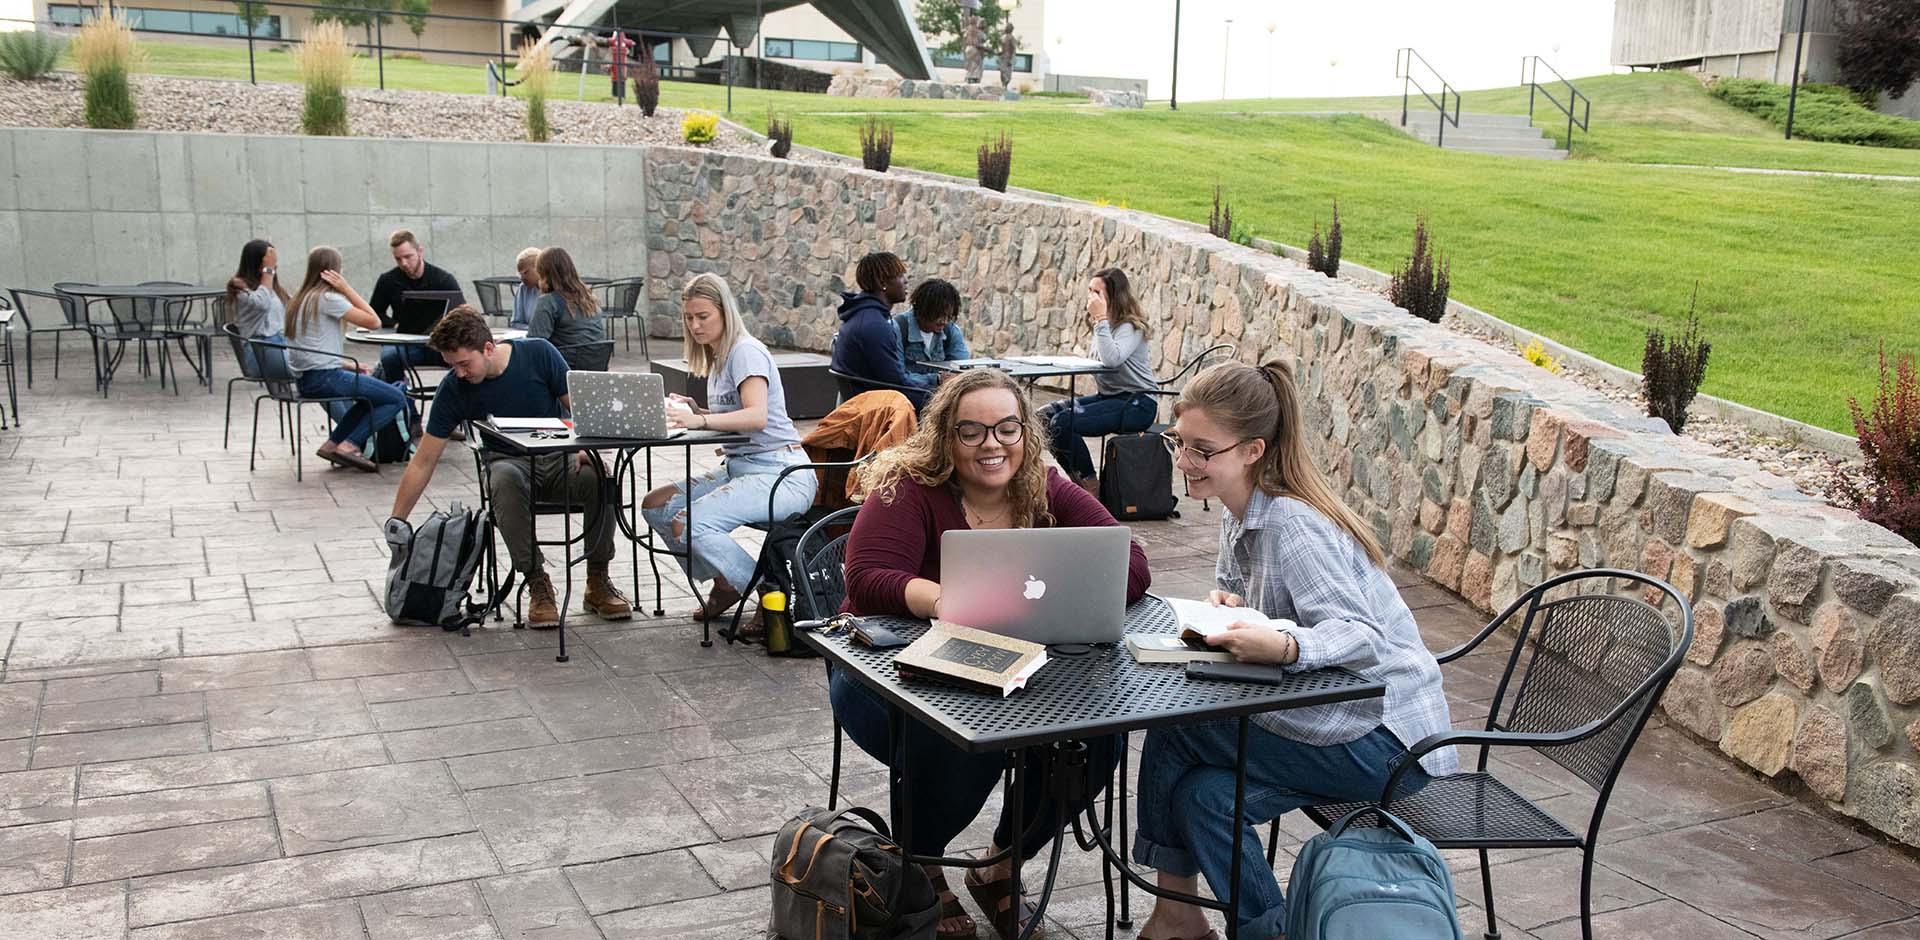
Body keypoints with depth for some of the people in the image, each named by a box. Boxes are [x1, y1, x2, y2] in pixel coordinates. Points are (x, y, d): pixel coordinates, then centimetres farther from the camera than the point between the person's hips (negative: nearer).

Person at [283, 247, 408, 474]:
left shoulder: (301, 299, 16)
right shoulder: (327, 298, -11)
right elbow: (373, 321, -13)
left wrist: (346, 366, 14)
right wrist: (347, 288, -9)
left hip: (305, 378, 10)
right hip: (325, 378, -10)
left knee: (372, 395, 27)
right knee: (397, 399, -7)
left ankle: (333, 444, 15)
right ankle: (349, 446, -11)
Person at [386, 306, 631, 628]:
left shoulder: (539, 354, -10)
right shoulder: (453, 390, -8)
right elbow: (423, 462, -3)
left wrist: (587, 448, -24)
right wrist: (395, 525, -5)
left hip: (559, 459, 0)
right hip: (509, 464, 0)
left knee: (599, 477, -34)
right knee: (505, 480, -38)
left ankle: (598, 582, -15)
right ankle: (537, 585, -25)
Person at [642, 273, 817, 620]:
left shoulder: (746, 351, -11)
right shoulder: (717, 357, 18)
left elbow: (757, 417, -27)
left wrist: (700, 420, -37)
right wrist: (693, 411, 4)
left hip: (780, 474, -10)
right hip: (739, 468, 10)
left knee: (688, 524, -25)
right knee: (655, 506, 0)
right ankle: (724, 585, 12)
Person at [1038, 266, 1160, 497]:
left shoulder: (1130, 327, -13)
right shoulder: (1104, 326, 13)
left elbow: (1112, 360, -32)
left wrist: (1101, 319, -26)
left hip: (1137, 402, -9)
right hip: (1108, 396, 9)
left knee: (1063, 423, -26)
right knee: (1045, 416, -4)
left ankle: (1090, 486, -9)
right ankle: (1078, 479, 6)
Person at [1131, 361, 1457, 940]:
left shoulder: (1290, 525, -24)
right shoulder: (1240, 512, 4)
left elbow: (1364, 636, -32)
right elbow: (1238, 590, 20)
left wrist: (1282, 647, -51)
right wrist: (1225, 604, -5)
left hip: (1384, 737, -9)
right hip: (1329, 714, 9)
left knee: (1174, 725, -15)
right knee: (1205, 792, -7)